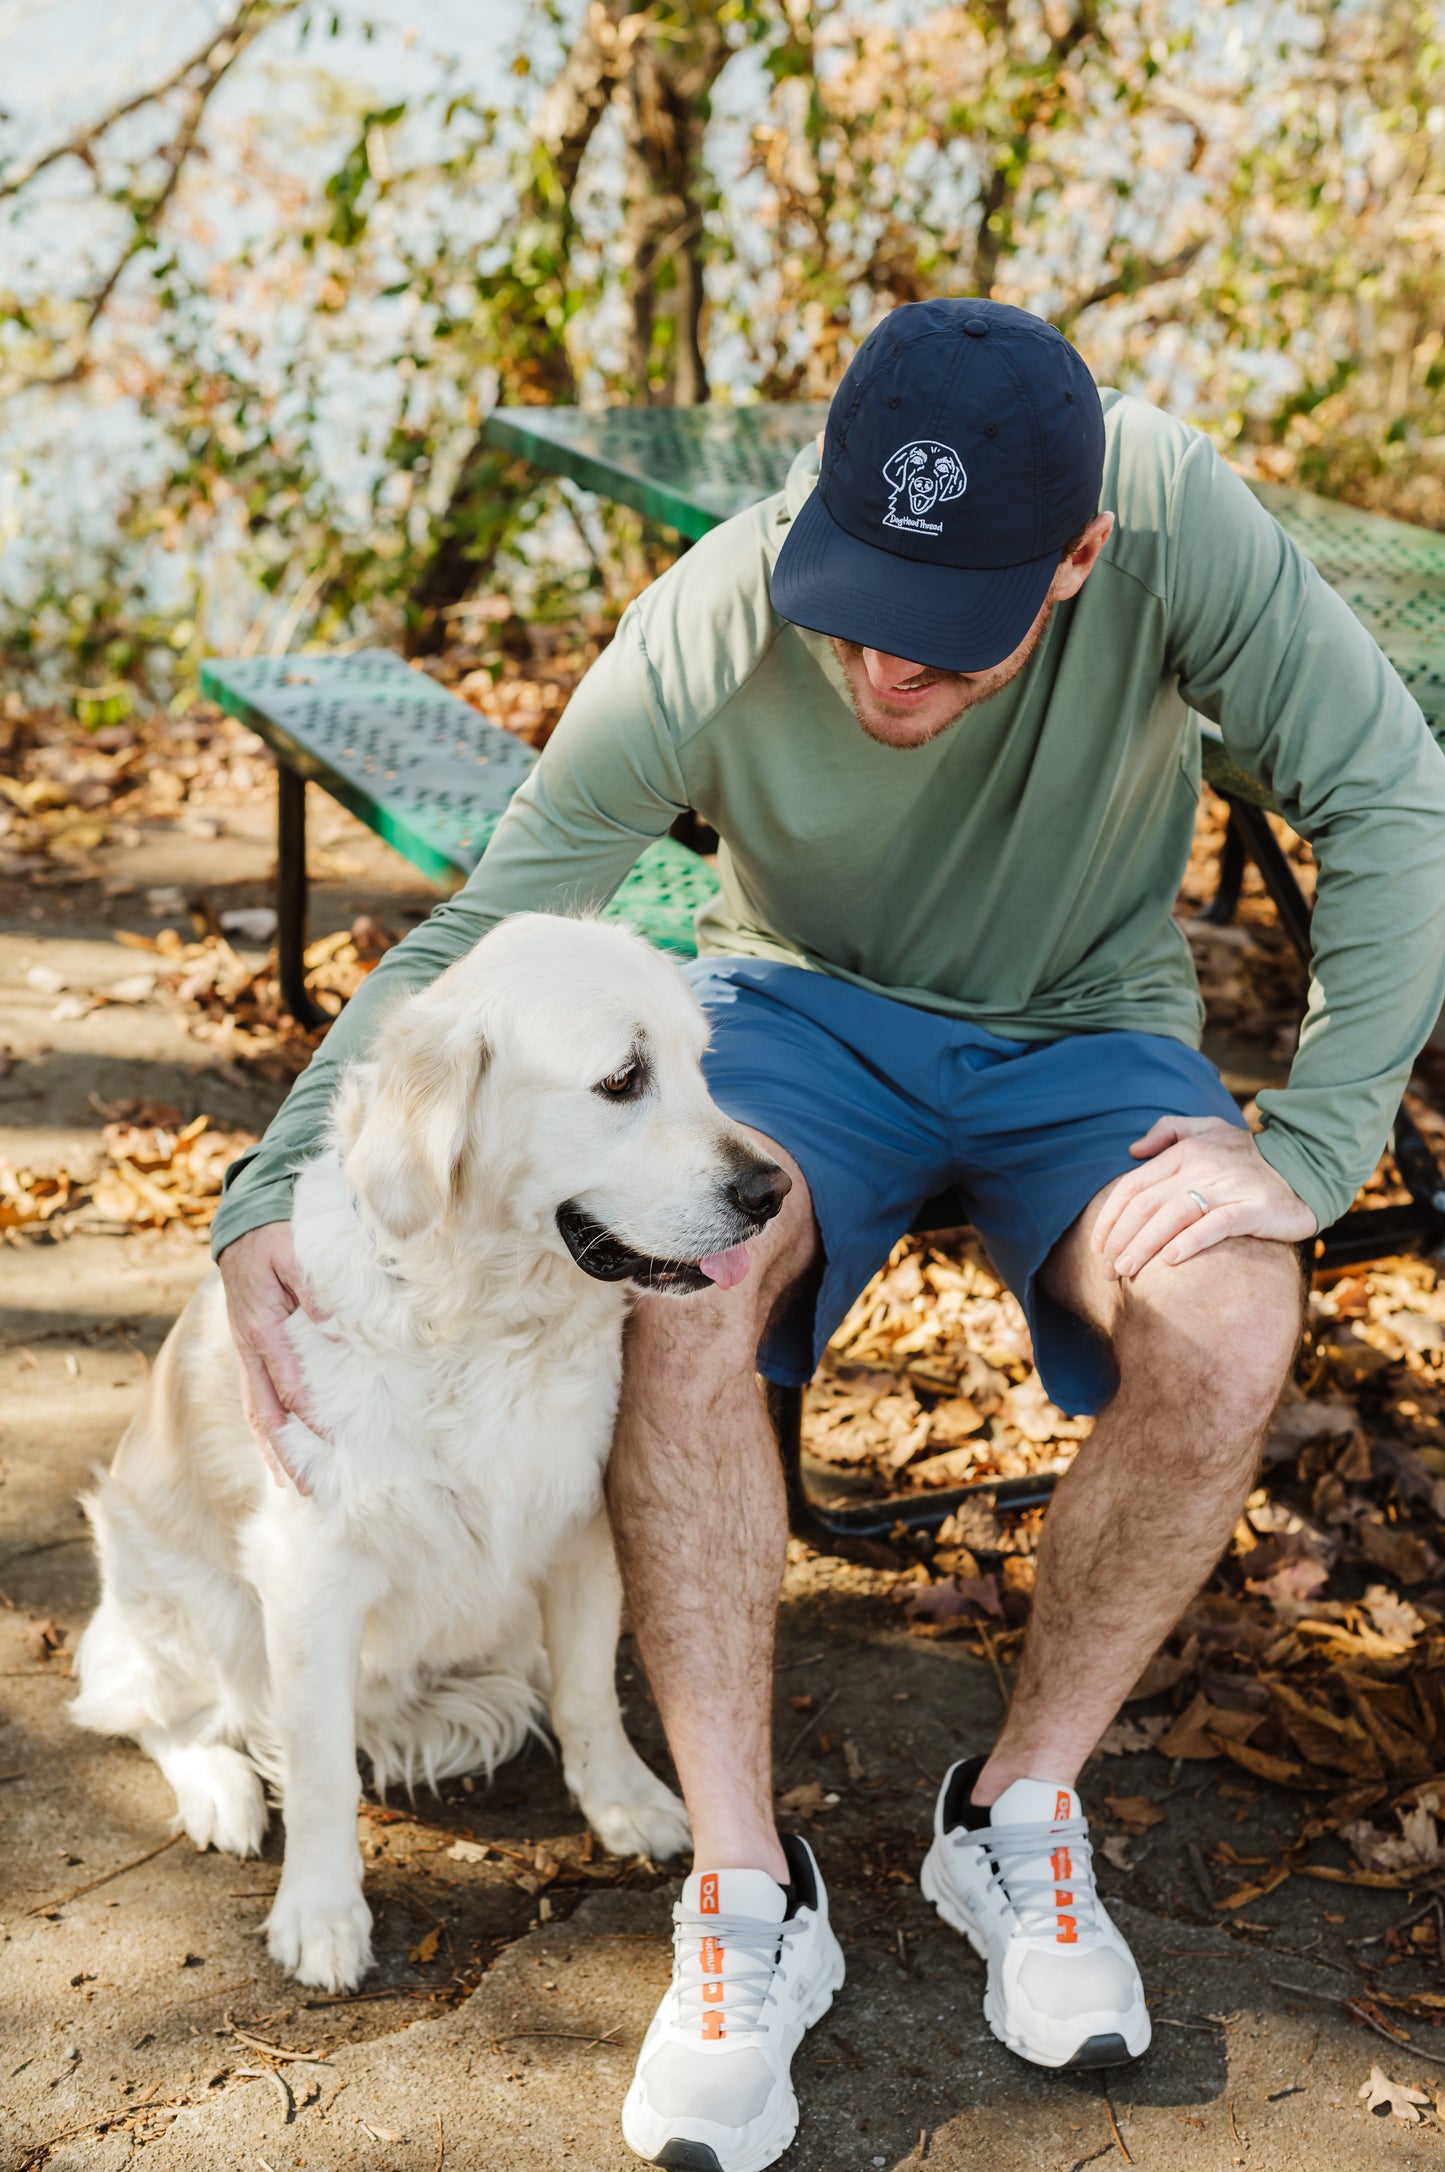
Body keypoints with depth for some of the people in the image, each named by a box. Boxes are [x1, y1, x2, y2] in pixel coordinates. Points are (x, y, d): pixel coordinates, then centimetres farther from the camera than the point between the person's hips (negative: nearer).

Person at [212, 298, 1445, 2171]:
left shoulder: (1166, 509, -27)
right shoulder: (700, 646, -24)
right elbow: (476, 937, -15)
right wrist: (275, 1191, -26)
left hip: (1087, 1033, 1)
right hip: (809, 1002, 0)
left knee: (1230, 1329, -29)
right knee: (672, 1280, -32)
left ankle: (1016, 1816, -4)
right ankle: (748, 1894, -17)